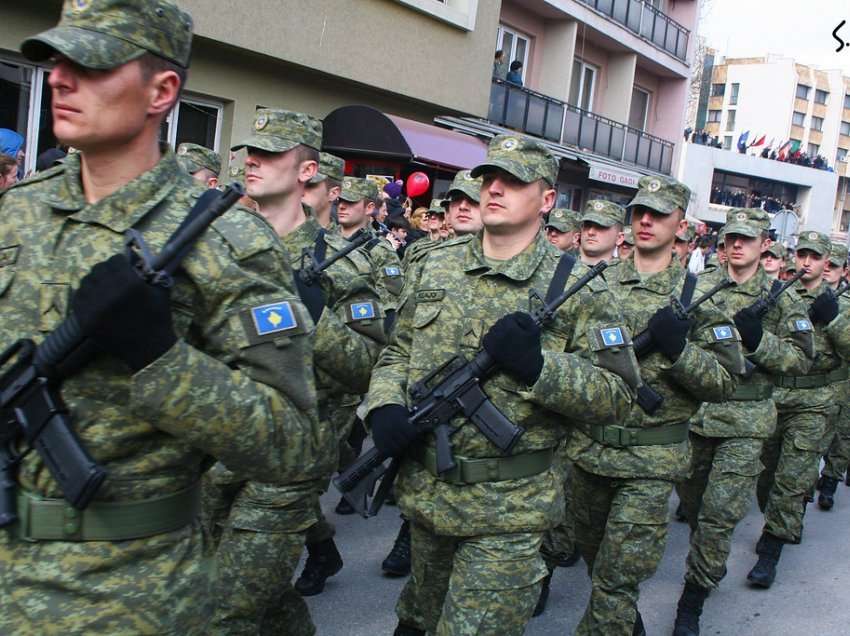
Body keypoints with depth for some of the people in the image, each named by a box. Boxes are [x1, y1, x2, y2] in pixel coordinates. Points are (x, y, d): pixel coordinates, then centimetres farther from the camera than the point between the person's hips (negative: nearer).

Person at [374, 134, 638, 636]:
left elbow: (617, 396, -10)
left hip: (508, 510, -4)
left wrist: (539, 365, -25)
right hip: (423, 491, 5)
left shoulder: (577, 288, -9)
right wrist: (384, 406, -8)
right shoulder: (436, 265, 4)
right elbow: (398, 351, 11)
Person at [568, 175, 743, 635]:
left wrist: (679, 347, -22)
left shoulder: (697, 295, -6)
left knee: (616, 577, -3)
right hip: (588, 448, 5)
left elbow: (725, 383, -7)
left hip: (651, 460, -4)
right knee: (593, 555, 22)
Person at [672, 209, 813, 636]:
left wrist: (758, 339, -18)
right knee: (693, 505, 16)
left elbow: (802, 359, -3)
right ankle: (706, 571, 41)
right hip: (693, 412, 3)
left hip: (744, 423, -3)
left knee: (719, 515, -6)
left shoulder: (781, 298, -1)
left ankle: (692, 601, 7)